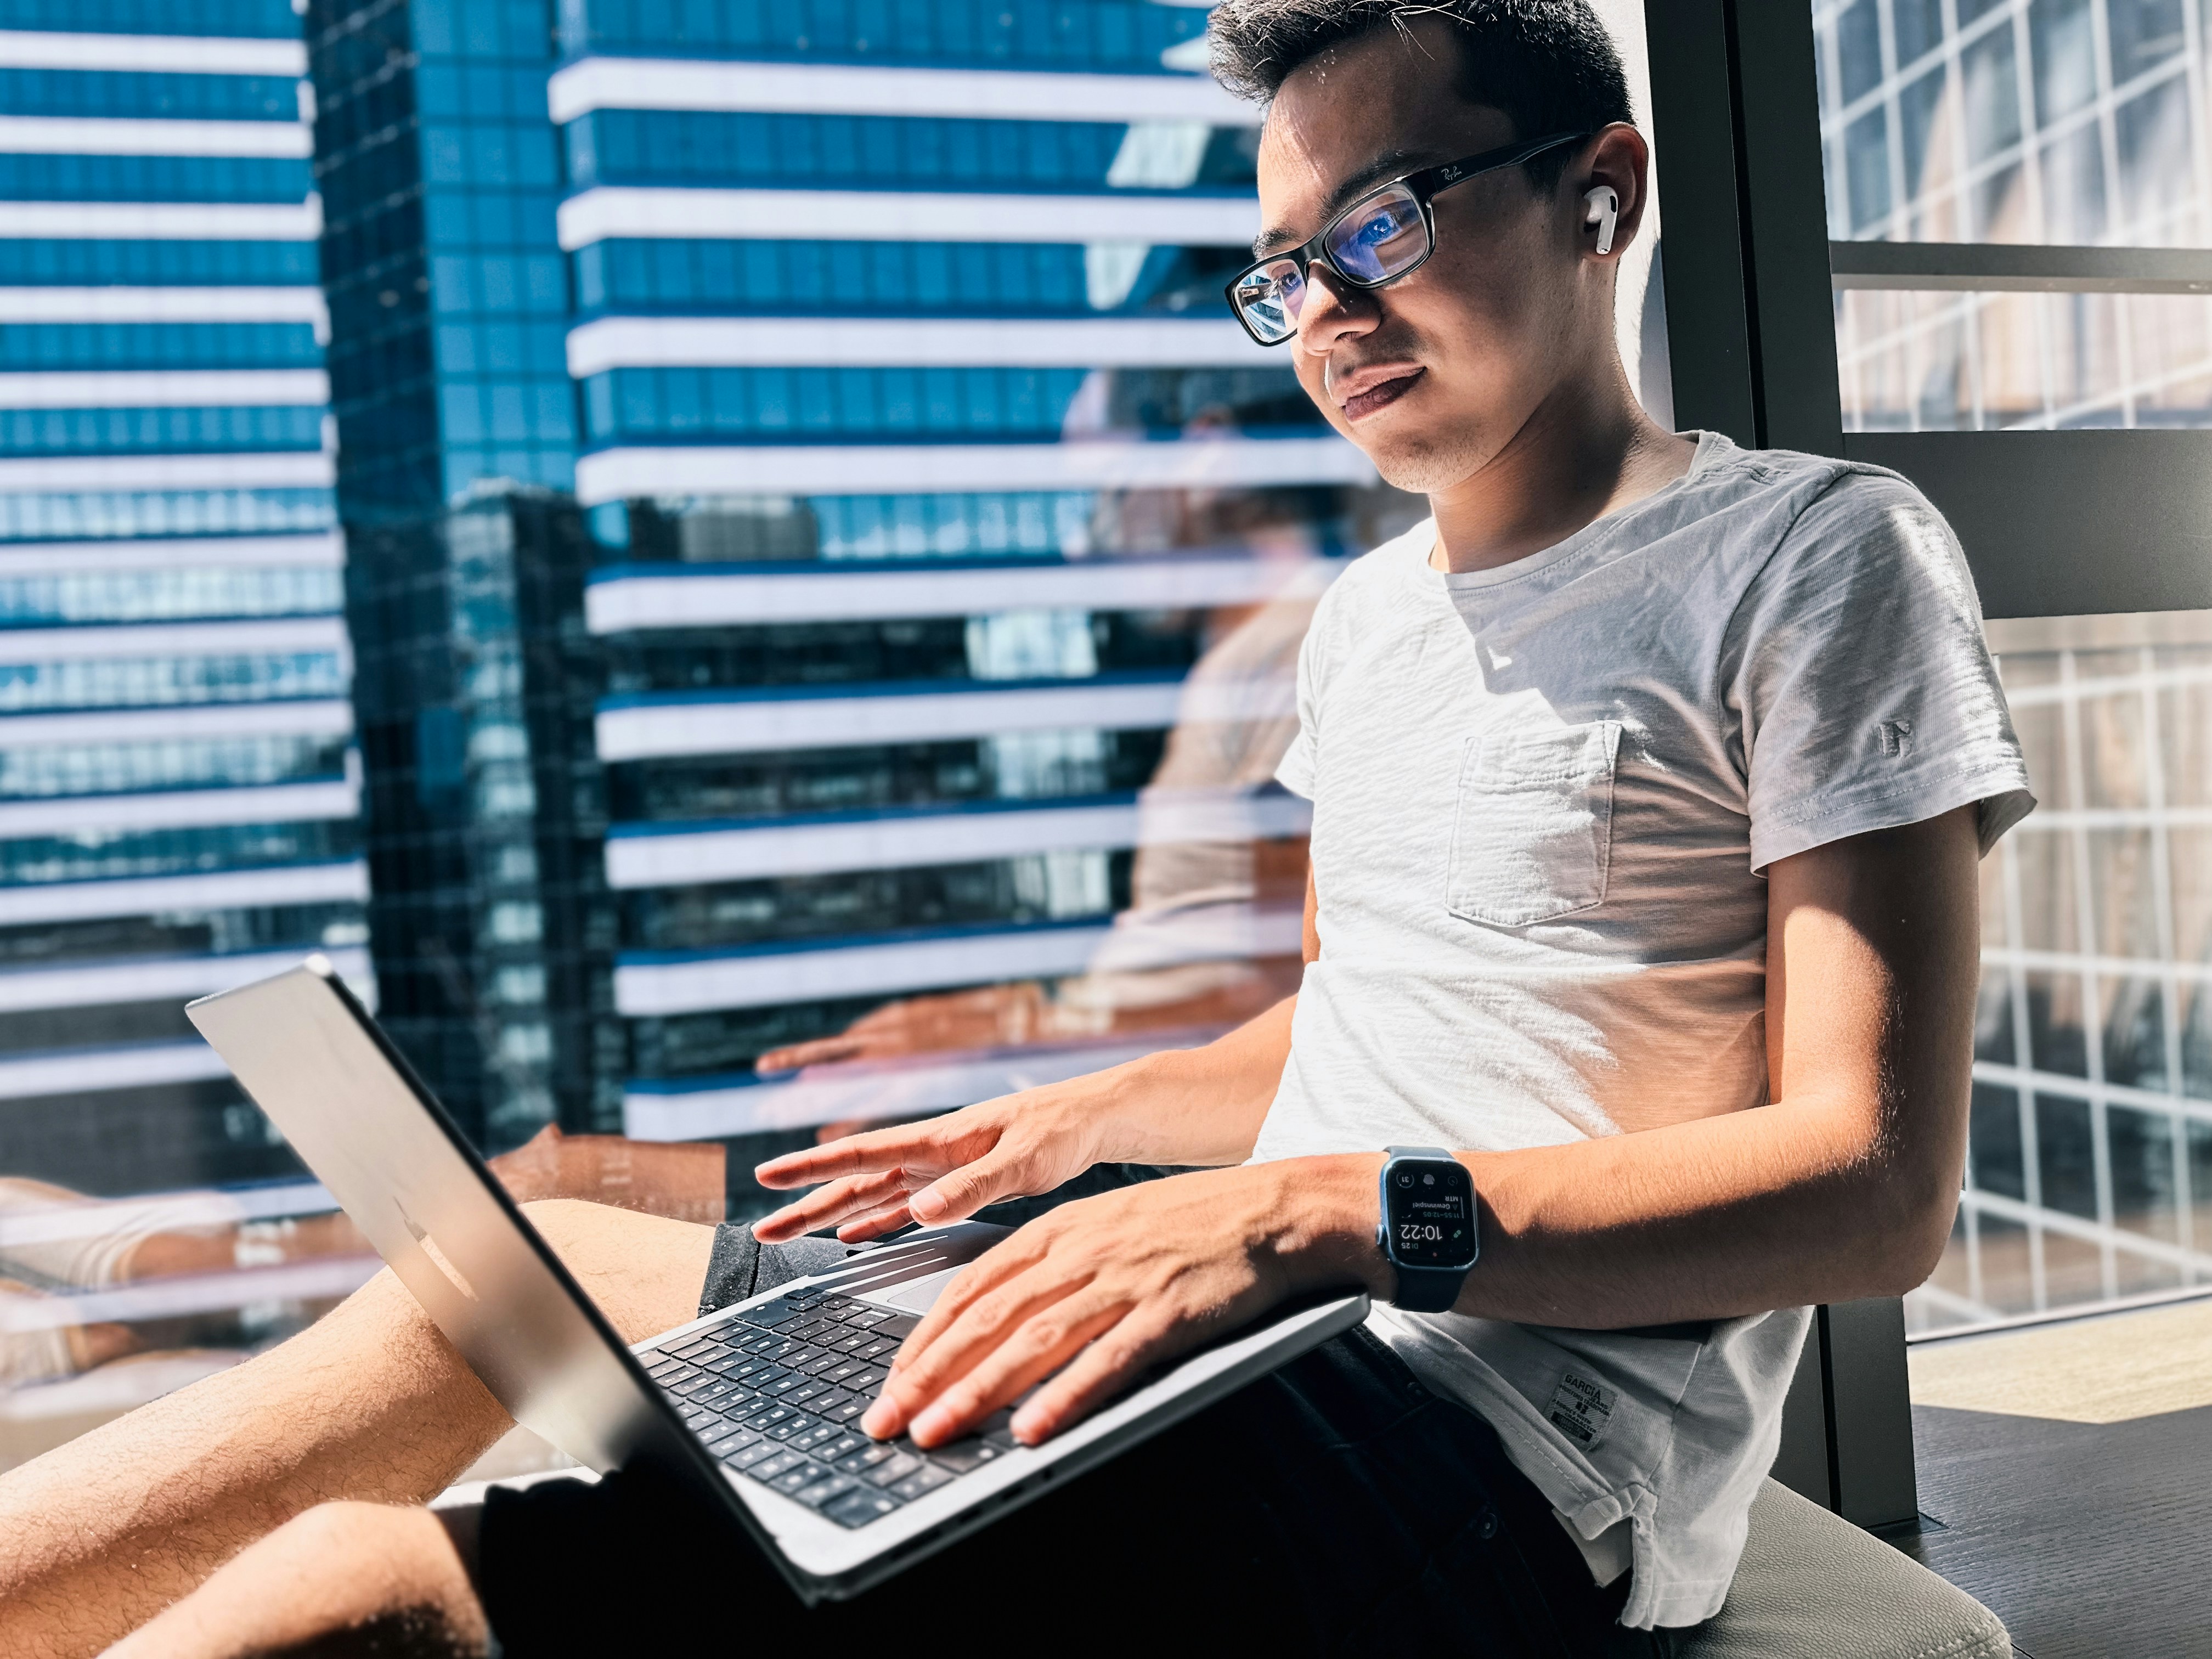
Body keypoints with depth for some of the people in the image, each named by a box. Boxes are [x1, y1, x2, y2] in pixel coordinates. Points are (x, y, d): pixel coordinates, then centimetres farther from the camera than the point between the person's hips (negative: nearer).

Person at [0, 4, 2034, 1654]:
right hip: (1276, 1364, 9)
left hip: (1489, 1482, -9)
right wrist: (1081, 1124, 15)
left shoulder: (1815, 557, -6)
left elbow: (1878, 1186, -15)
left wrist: (1326, 1214, -25)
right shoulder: (1369, 615, 20)